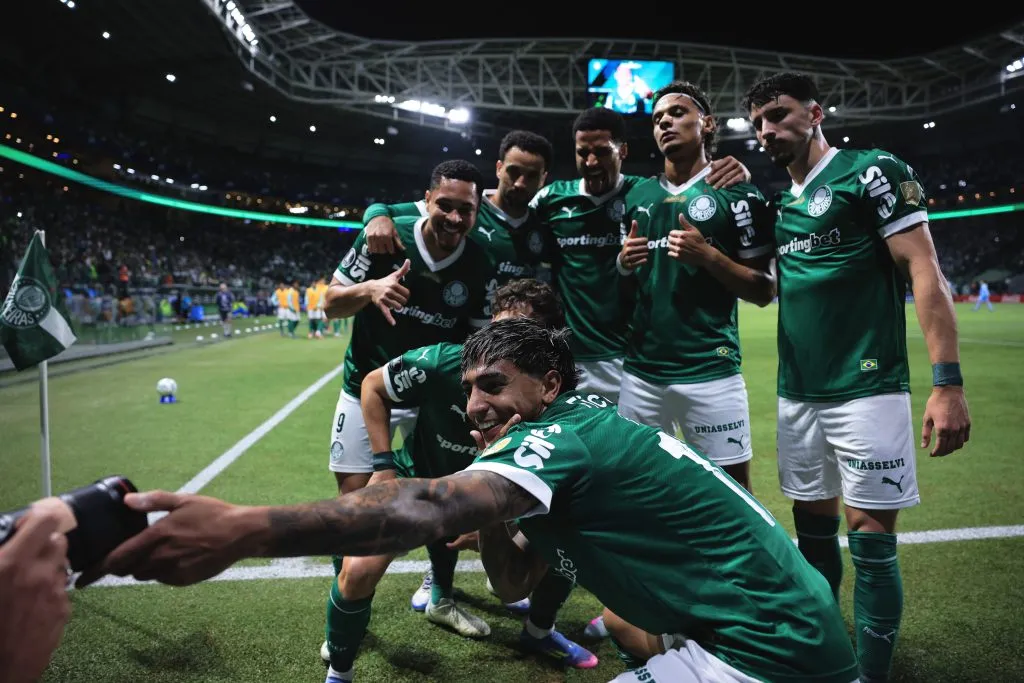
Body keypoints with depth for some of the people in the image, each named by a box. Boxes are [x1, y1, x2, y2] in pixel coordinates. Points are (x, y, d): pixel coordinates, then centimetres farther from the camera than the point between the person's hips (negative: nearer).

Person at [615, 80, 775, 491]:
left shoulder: (735, 192, -1)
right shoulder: (637, 195, 12)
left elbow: (765, 291, -2)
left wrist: (708, 256, -15)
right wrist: (623, 262, 0)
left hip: (710, 370, -4)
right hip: (640, 369, 4)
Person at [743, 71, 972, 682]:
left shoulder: (873, 171, -5)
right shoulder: (779, 203, 14)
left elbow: (924, 273, -12)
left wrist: (948, 382, -17)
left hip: (866, 390, -6)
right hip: (798, 394, 7)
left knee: (872, 540, -1)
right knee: (813, 529, 15)